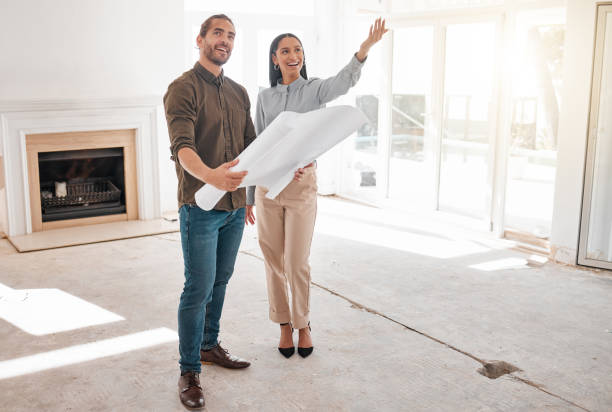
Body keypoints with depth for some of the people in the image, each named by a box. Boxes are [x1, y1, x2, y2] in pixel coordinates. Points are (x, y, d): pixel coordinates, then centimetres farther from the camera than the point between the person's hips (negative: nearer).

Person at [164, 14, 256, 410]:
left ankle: (209, 345, 34)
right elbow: (182, 147, -24)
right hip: (200, 206, -7)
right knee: (199, 288, -3)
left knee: (220, 281, 17)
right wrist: (210, 176, -42)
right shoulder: (183, 88, -10)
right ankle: (189, 371, 9)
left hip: (235, 206, 7)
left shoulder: (239, 92, 13)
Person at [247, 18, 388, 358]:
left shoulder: (315, 90, -1)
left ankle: (303, 325, 22)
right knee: (274, 262, 8)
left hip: (302, 184, -3)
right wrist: (249, 197, 10)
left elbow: (344, 82, -24)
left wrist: (364, 49, -44)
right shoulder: (265, 97, 7)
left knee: (297, 263, 1)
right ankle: (285, 326, 25)